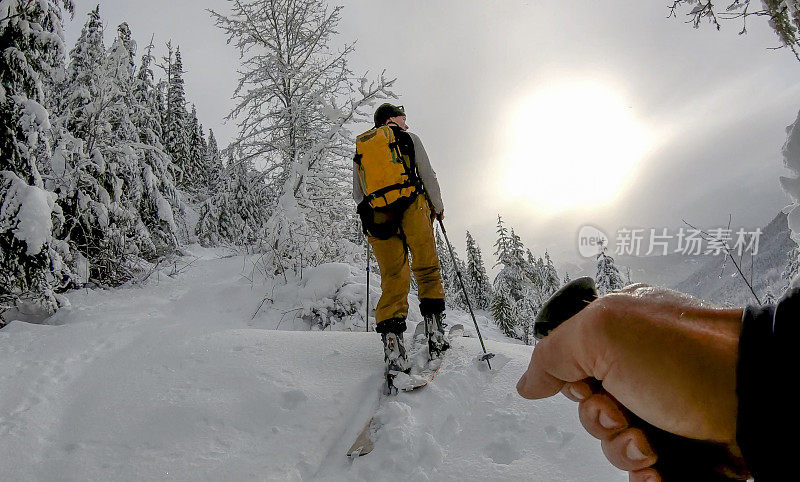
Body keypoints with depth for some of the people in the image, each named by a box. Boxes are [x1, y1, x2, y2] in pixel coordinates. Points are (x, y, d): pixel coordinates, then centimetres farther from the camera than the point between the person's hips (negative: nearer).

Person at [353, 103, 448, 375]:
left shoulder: (359, 149, 23)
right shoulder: (409, 139, 13)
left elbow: (357, 195, 20)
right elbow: (428, 177, 10)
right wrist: (438, 208, 21)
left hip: (376, 217, 3)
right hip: (412, 208, -3)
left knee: (393, 281, 2)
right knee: (427, 271, 8)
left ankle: (391, 340, -13)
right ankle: (435, 333, 2)